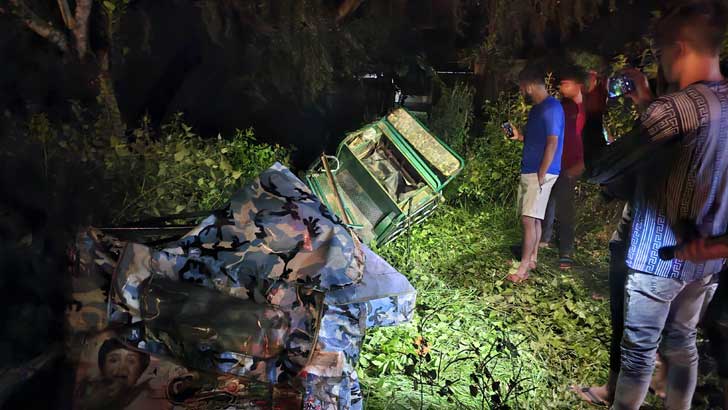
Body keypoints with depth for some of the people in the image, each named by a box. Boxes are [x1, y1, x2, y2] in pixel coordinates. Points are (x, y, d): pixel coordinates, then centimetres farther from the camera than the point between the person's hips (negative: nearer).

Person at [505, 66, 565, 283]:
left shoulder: (551, 108, -15)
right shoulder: (536, 109, 16)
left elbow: (552, 143, -20)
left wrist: (541, 176, -21)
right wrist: (519, 136, 9)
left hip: (540, 173, -9)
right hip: (528, 171, 9)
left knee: (529, 219, -11)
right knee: (533, 218, 14)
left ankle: (523, 269, -8)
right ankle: (532, 259, 24)